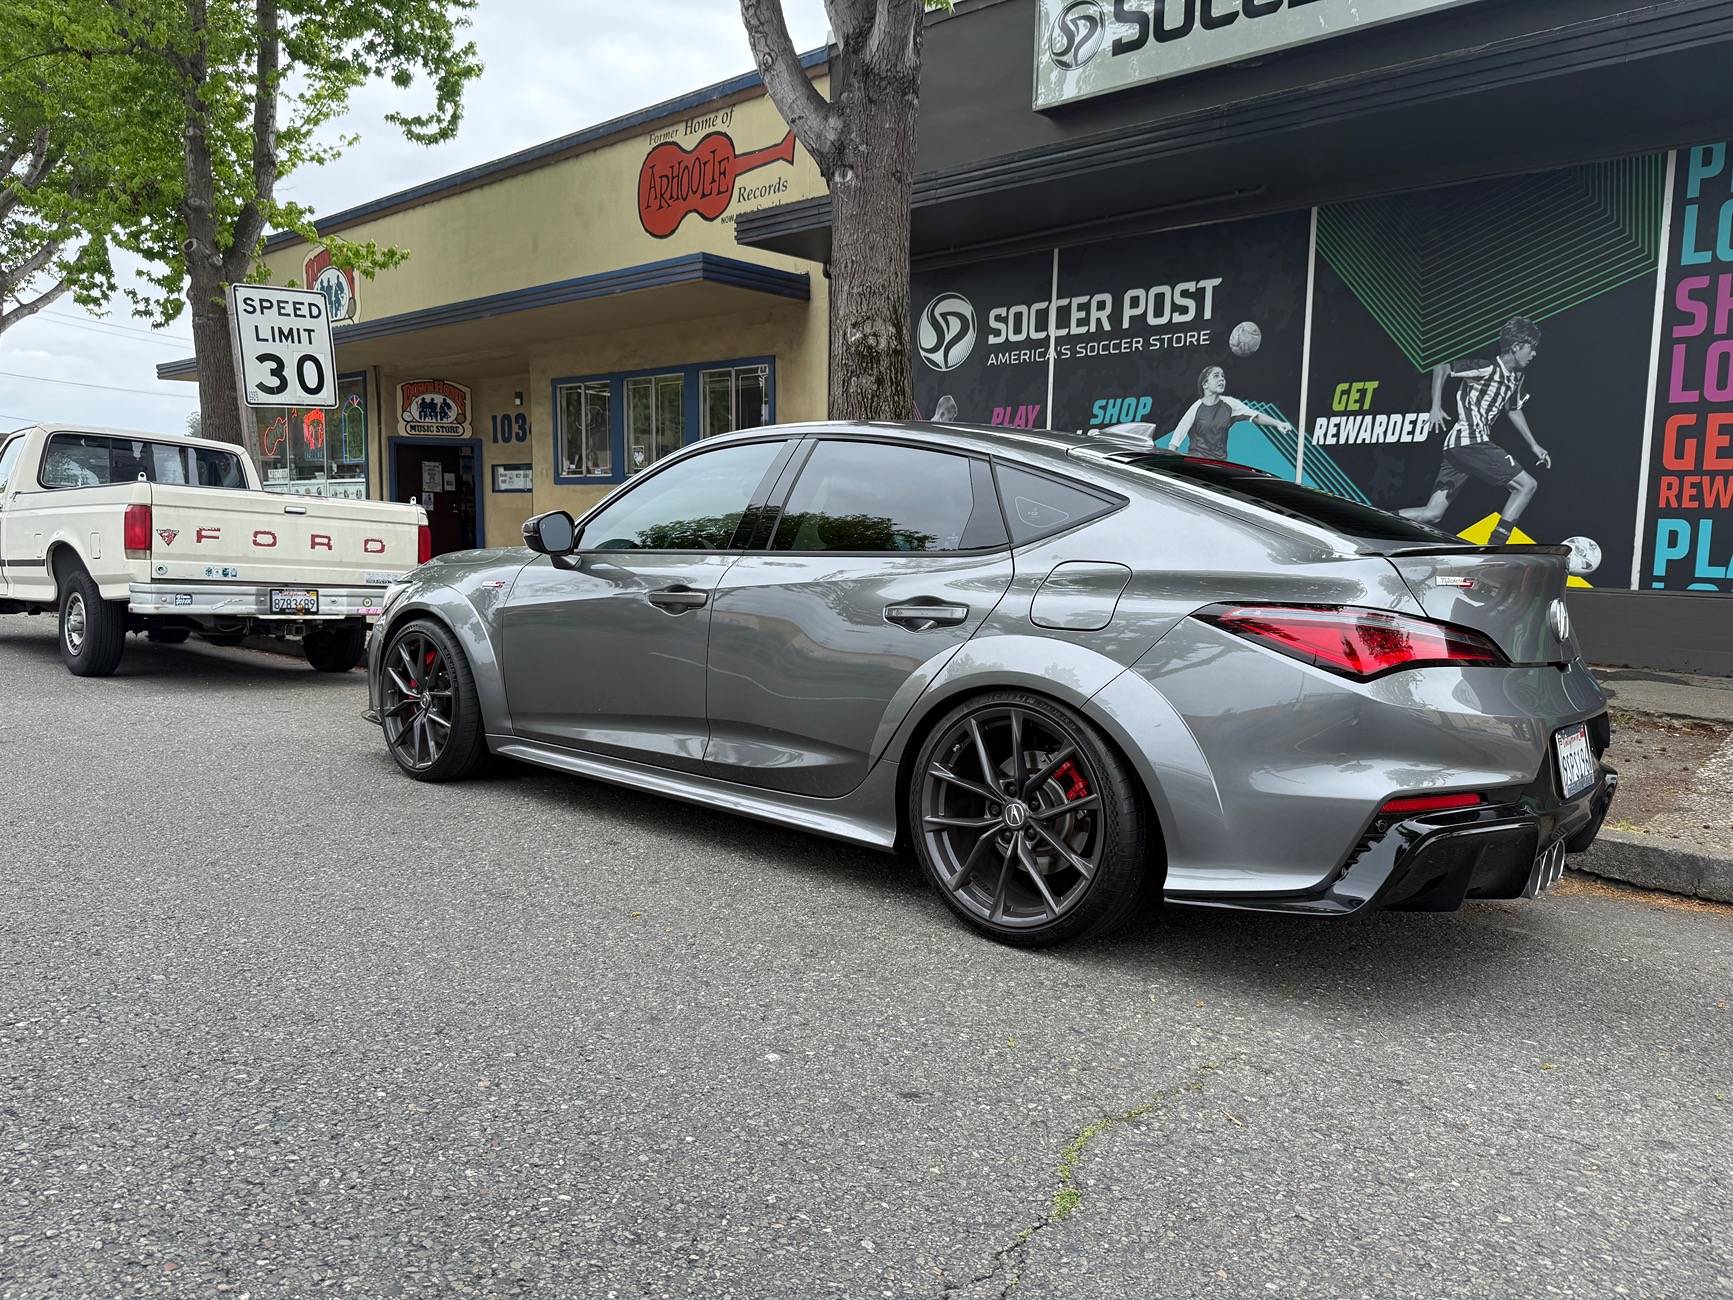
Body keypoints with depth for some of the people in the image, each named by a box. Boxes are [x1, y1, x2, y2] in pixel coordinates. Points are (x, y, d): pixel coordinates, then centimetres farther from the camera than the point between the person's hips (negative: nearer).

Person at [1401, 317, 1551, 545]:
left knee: (1432, 514, 2)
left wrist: (1534, 445, 31)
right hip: (1470, 441, -9)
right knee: (1527, 484, -8)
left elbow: (1513, 410, 33)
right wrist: (1436, 406, -12)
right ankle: (1493, 553, -12)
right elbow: (1441, 368, -5)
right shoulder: (1487, 369, -8)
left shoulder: (1516, 377, 19)